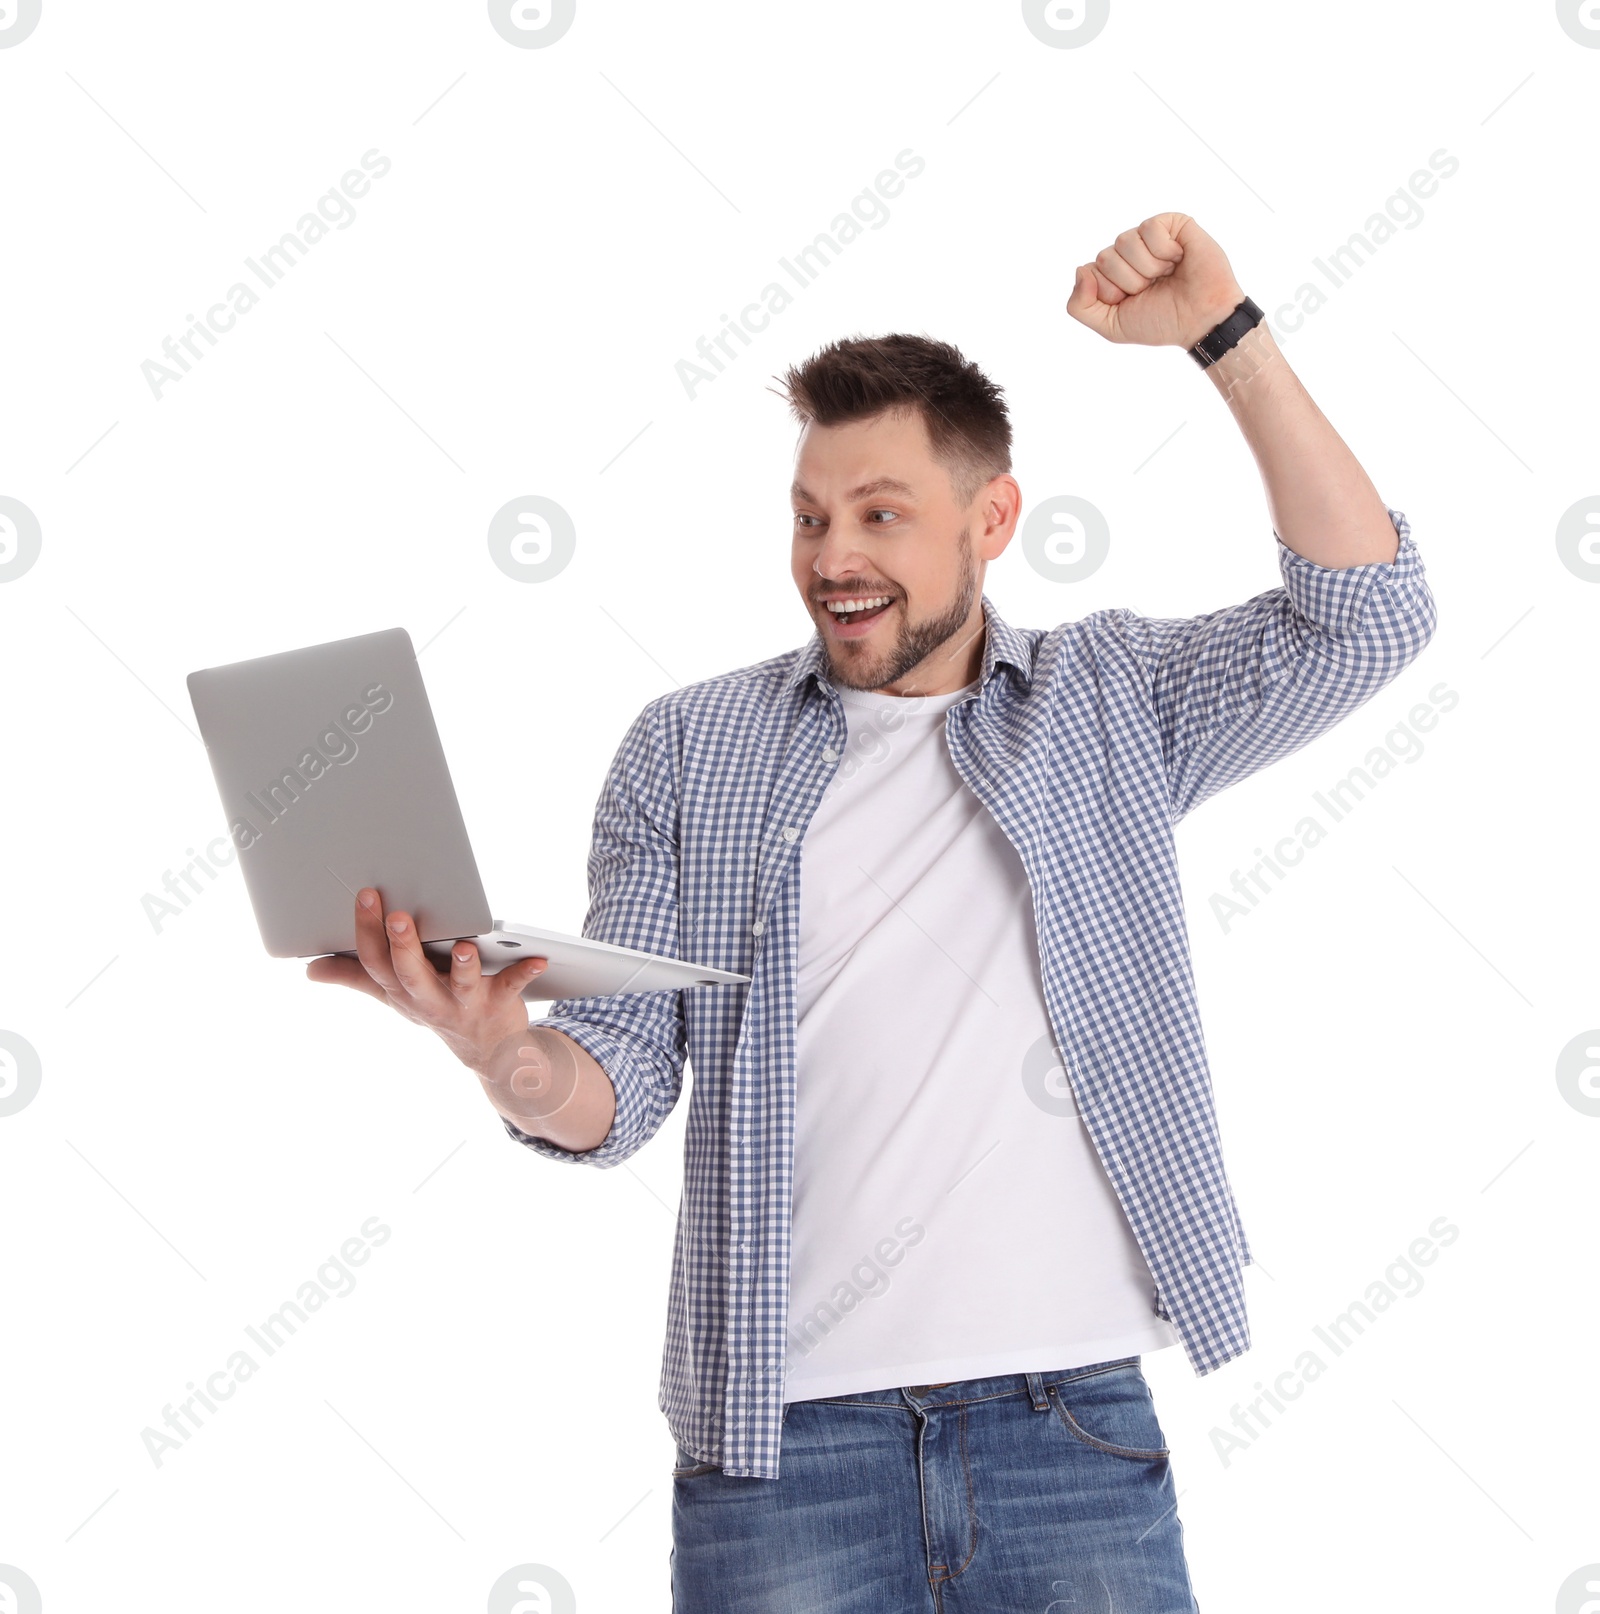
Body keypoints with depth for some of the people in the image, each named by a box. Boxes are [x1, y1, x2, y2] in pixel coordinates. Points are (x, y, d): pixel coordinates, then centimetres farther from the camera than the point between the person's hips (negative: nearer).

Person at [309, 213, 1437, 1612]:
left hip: (1076, 1427, 0)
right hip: (783, 1438, 0)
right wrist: (512, 1060, -20)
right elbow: (619, 1086, 3)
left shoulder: (1113, 704, 7)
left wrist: (1225, 336, -11)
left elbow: (1365, 616, -5)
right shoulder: (689, 751, 6)